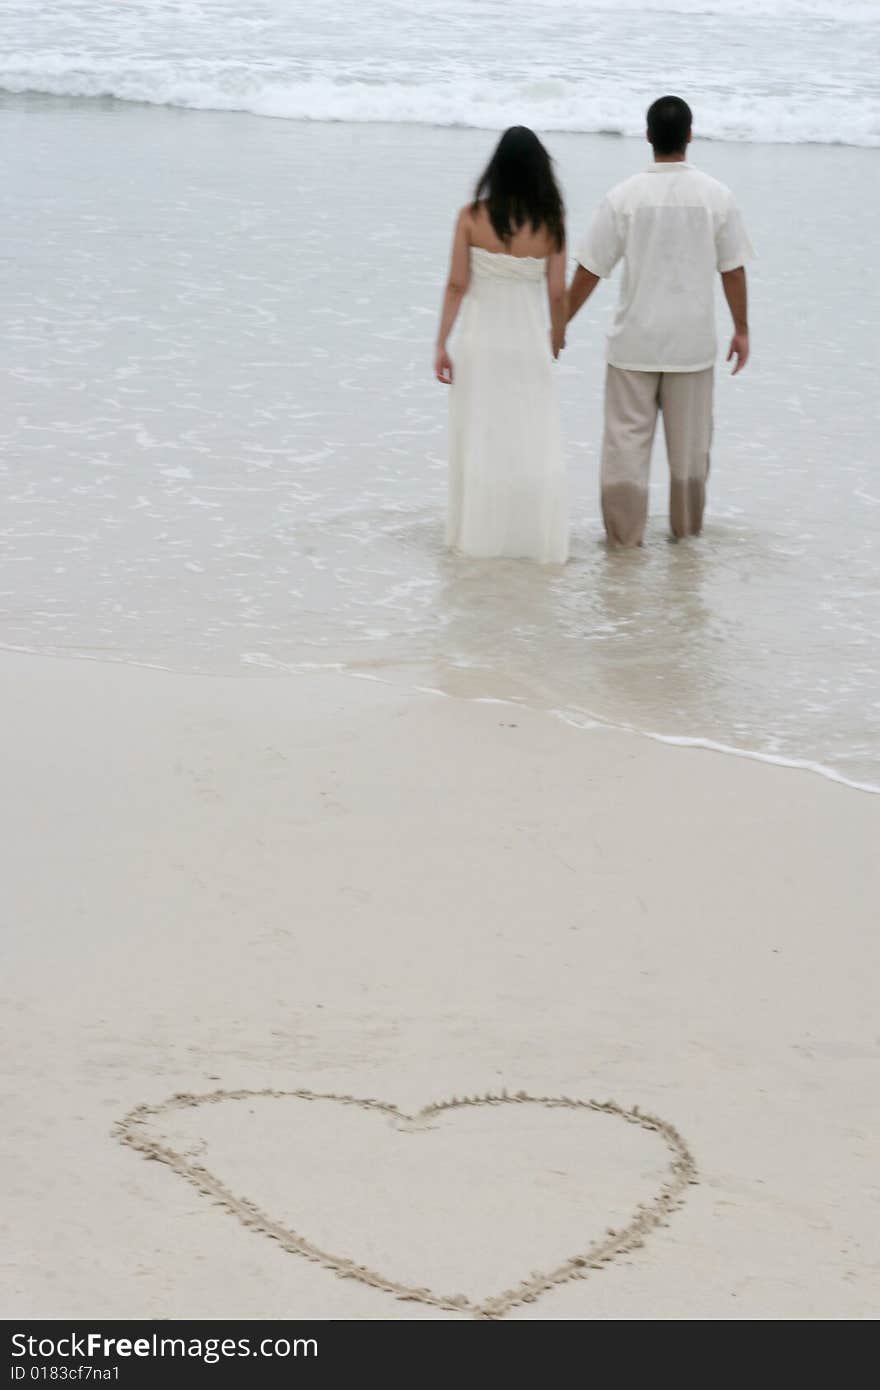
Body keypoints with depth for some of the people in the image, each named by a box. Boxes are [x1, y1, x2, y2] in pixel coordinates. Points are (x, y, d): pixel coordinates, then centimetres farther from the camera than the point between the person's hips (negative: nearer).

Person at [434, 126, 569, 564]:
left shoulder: (472, 217, -9)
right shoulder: (550, 224, -7)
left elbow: (457, 285, -7)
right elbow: (557, 293, -2)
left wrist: (441, 345, 0)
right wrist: (557, 337, 16)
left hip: (480, 343, 0)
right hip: (529, 345, 0)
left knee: (478, 441, 10)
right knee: (535, 444, 8)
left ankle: (477, 534, 18)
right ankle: (536, 538, 9)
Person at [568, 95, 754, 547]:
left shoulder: (623, 197, -10)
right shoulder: (717, 196, -6)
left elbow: (588, 271, -6)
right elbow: (733, 270, 0)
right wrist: (741, 330, 12)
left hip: (634, 341, -1)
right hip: (693, 341, 1)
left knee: (627, 437, 7)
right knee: (689, 441, 15)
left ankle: (624, 532, 9)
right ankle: (686, 527, 26)